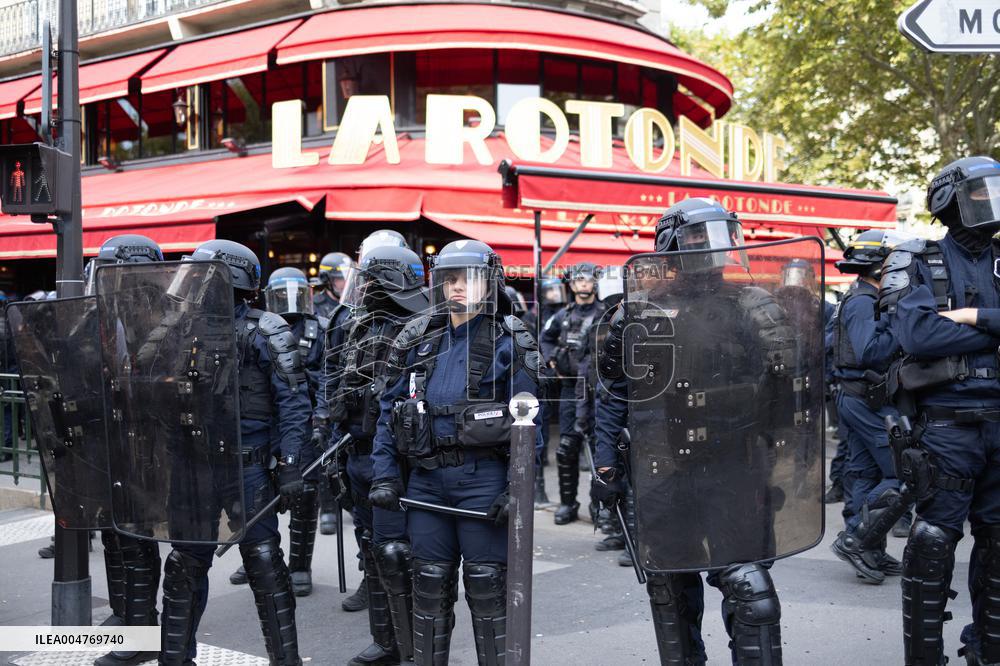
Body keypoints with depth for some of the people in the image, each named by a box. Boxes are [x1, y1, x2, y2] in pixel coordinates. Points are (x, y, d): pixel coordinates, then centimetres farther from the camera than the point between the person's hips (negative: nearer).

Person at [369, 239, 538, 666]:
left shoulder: (508, 342, -2)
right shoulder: (417, 340, 10)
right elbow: (390, 412, 12)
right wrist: (385, 476, 3)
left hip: (483, 477, -4)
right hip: (426, 477, 4)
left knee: (487, 585, 3)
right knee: (430, 584, 13)